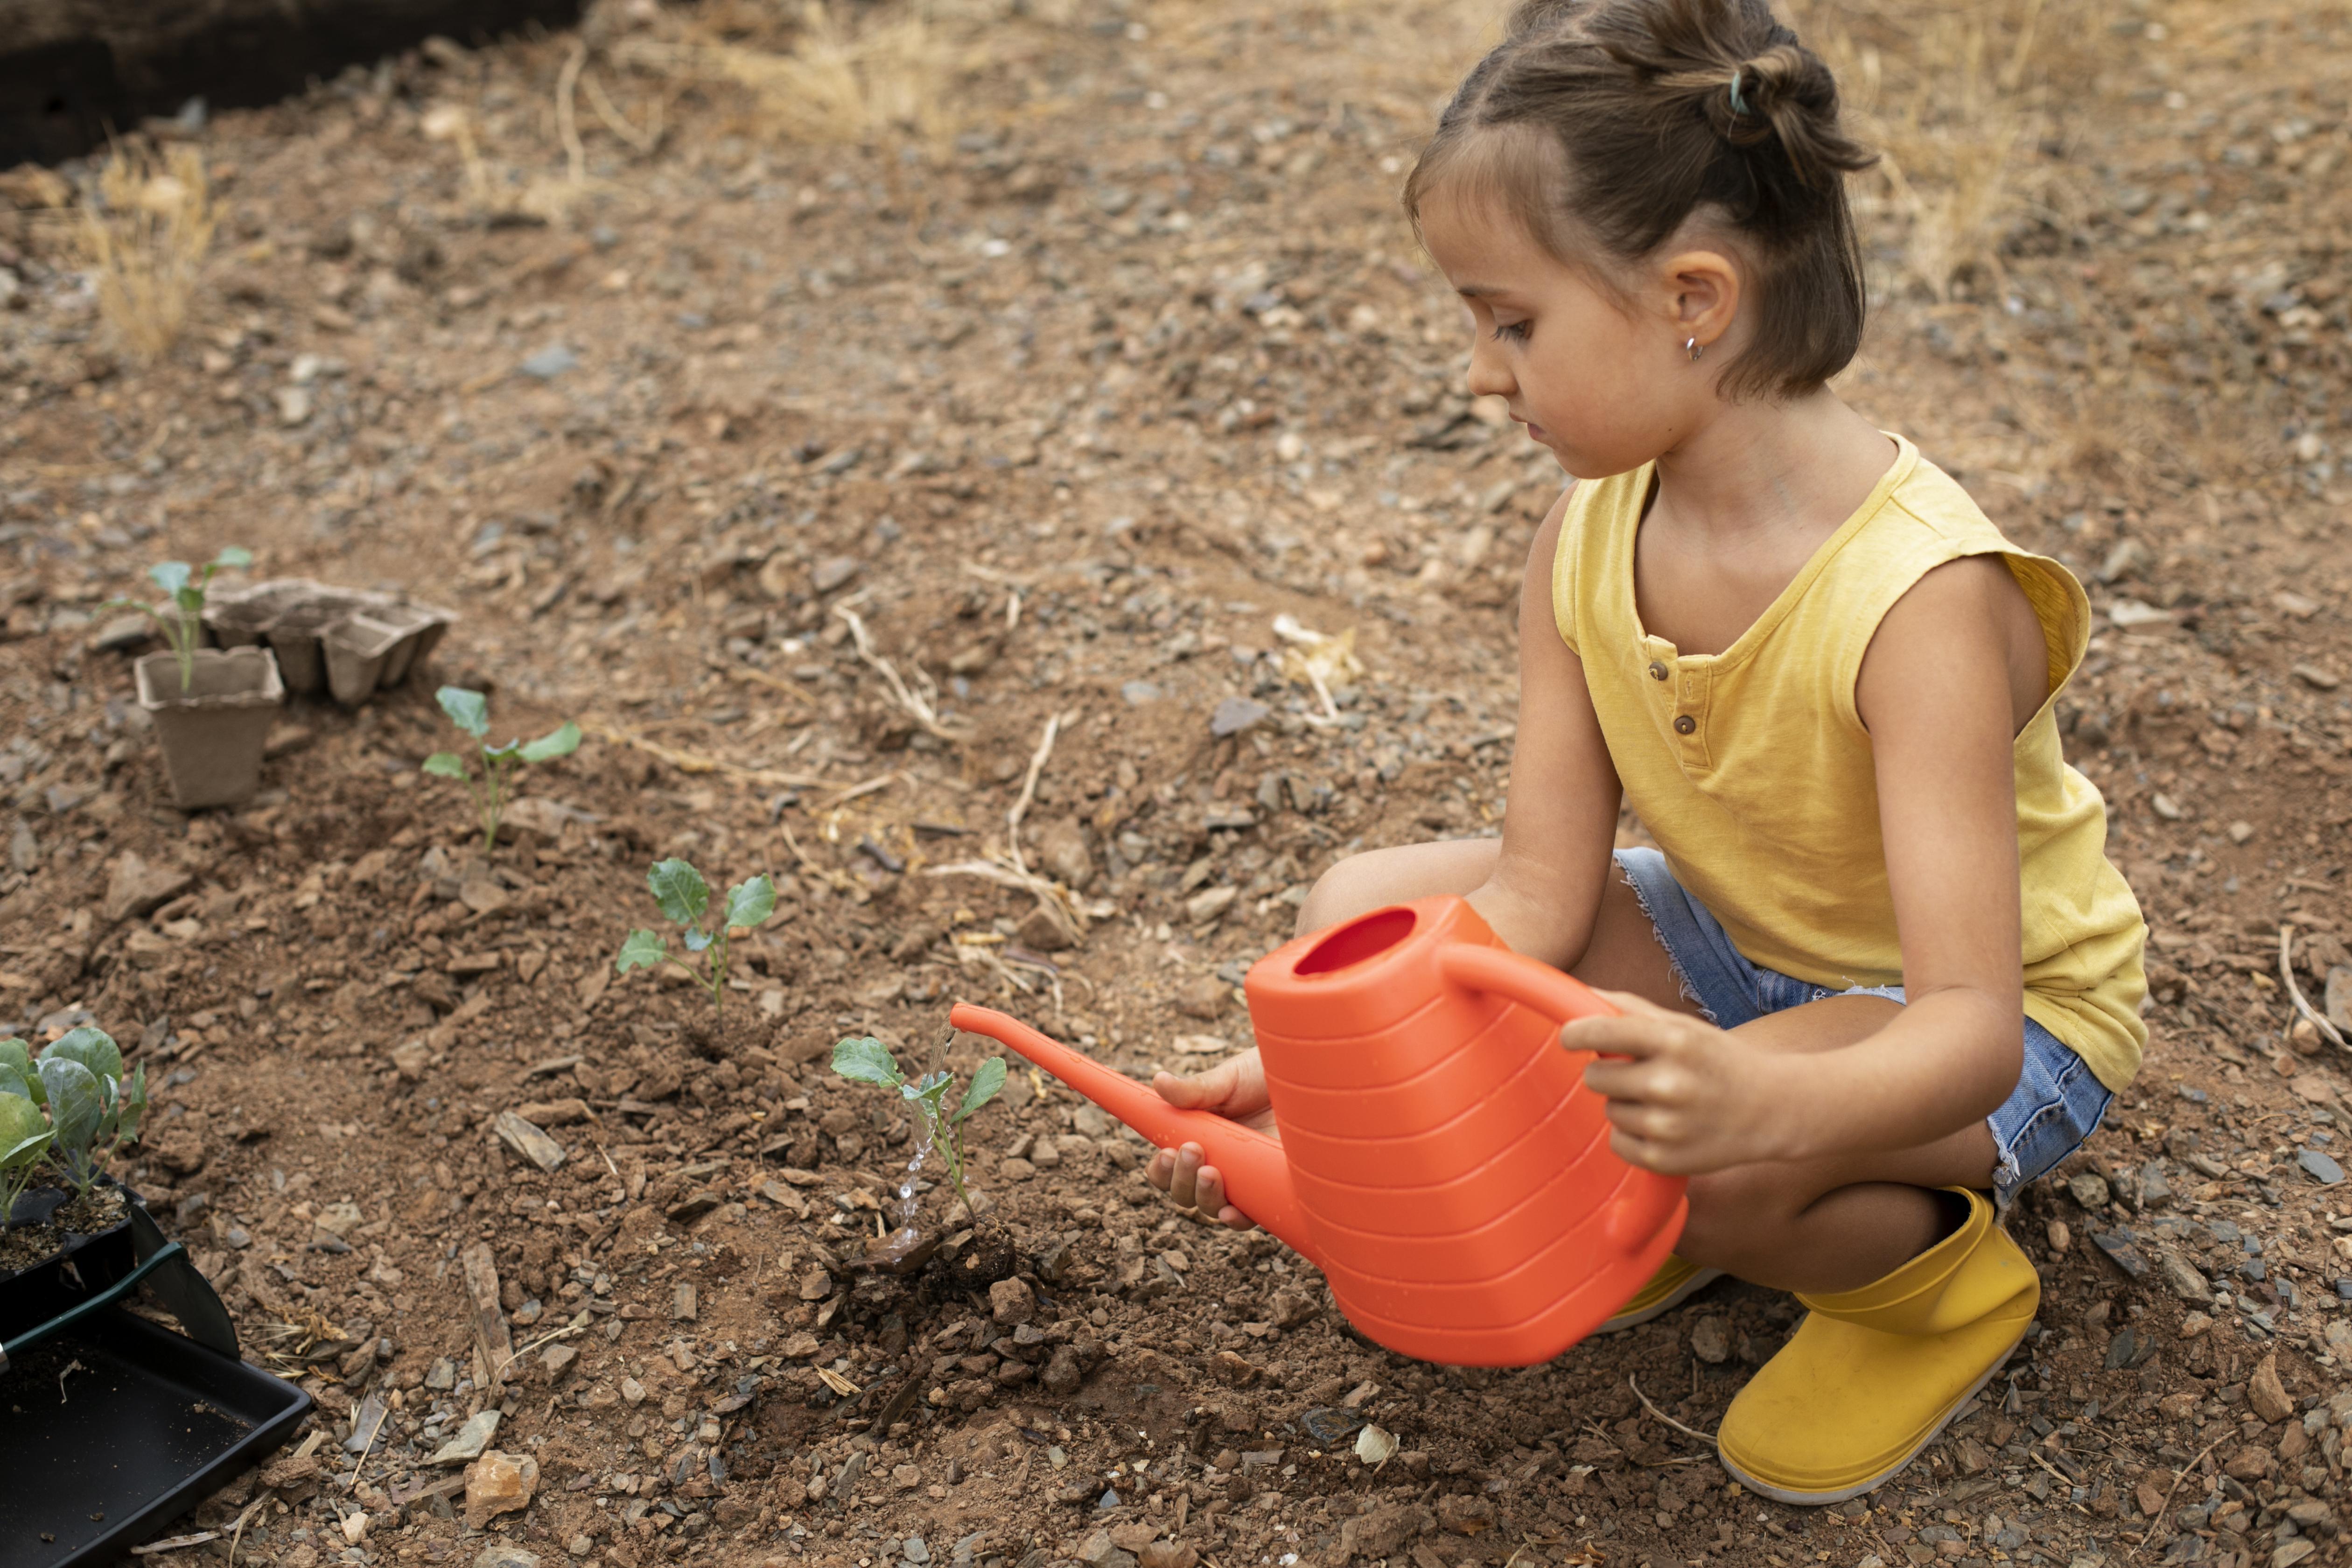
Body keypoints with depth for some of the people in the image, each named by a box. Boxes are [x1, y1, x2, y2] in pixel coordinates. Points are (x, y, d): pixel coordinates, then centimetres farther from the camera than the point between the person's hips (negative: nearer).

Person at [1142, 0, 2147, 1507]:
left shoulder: (1918, 592, -34)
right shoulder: (1589, 536, -13)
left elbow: (1970, 1030, -37)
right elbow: (1538, 897, -12)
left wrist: (1760, 1104, -59)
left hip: (2014, 1011, -6)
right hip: (1742, 948, 7)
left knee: (1698, 1155, -35)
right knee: (1366, 911, -8)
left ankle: (1940, 1279, -1)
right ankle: (1682, 1208, 7)